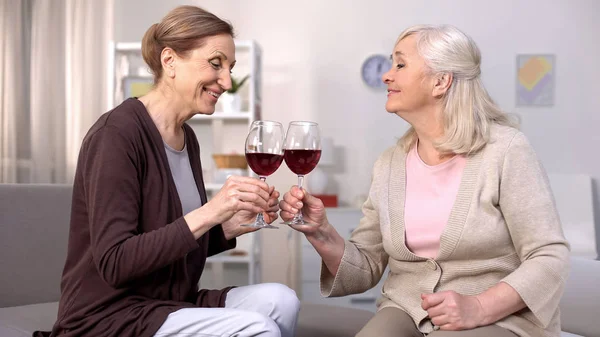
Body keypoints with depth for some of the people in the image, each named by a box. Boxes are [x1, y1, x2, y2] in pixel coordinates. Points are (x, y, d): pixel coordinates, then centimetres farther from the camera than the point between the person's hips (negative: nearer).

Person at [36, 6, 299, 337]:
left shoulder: (186, 138, 9)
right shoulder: (117, 133, -15)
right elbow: (114, 263, -21)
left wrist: (232, 225, -4)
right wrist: (209, 213, -27)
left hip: (171, 305, 7)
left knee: (279, 300, -18)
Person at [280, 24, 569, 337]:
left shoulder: (504, 150, -9)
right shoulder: (388, 164, 6)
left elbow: (549, 258, -11)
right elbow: (366, 270, 7)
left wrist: (479, 308, -24)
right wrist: (321, 234, -11)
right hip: (406, 311, 4)